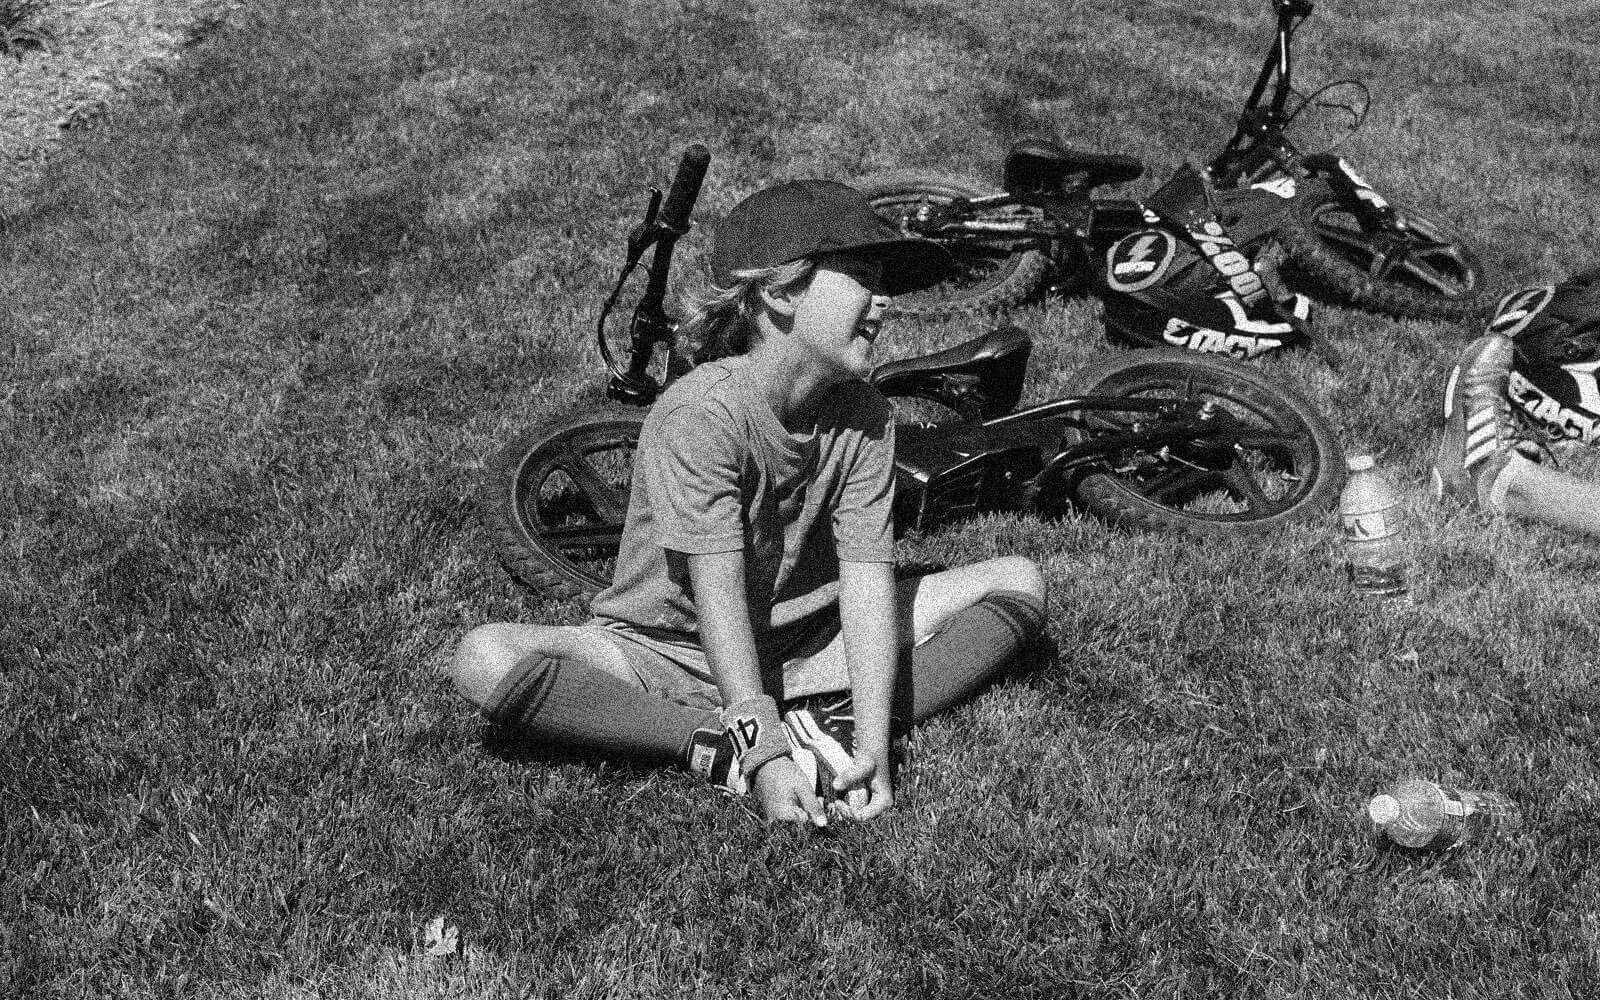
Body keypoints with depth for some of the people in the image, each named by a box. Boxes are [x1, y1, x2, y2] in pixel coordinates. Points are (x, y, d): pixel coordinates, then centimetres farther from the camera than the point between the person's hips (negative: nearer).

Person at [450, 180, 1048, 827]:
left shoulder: (863, 419, -7)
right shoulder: (699, 415, -23)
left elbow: (867, 580, -15)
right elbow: (718, 596, -27)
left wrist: (871, 742, -27)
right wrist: (764, 755, -34)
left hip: (800, 647, 5)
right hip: (669, 648, -4)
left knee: (1020, 583, -4)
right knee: (485, 661, -31)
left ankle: (837, 728, -19)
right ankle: (725, 749, -26)